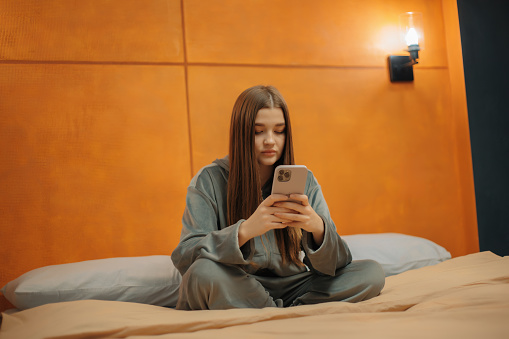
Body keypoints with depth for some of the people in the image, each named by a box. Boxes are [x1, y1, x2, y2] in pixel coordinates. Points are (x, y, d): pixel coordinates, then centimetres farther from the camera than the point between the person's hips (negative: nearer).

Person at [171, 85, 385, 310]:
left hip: (292, 289, 2)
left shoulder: (303, 181, 2)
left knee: (372, 273, -13)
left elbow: (335, 264, -4)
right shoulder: (209, 182, -6)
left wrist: (318, 227, -28)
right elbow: (183, 258, -17)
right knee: (204, 272, -35)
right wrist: (245, 230, -32)